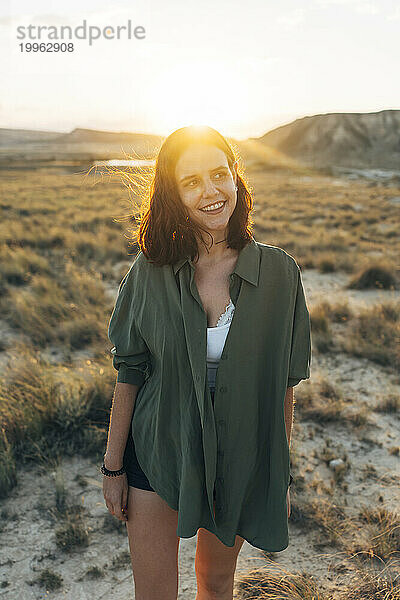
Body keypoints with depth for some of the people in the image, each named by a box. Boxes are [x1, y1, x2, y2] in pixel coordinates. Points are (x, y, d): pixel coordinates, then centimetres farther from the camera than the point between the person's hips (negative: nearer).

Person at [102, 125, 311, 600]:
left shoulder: (279, 272, -10)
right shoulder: (151, 271, -10)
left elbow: (284, 382, -3)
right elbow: (129, 372, -4)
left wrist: (280, 474, 2)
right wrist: (113, 466, 0)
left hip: (239, 459, 1)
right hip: (158, 453, 0)